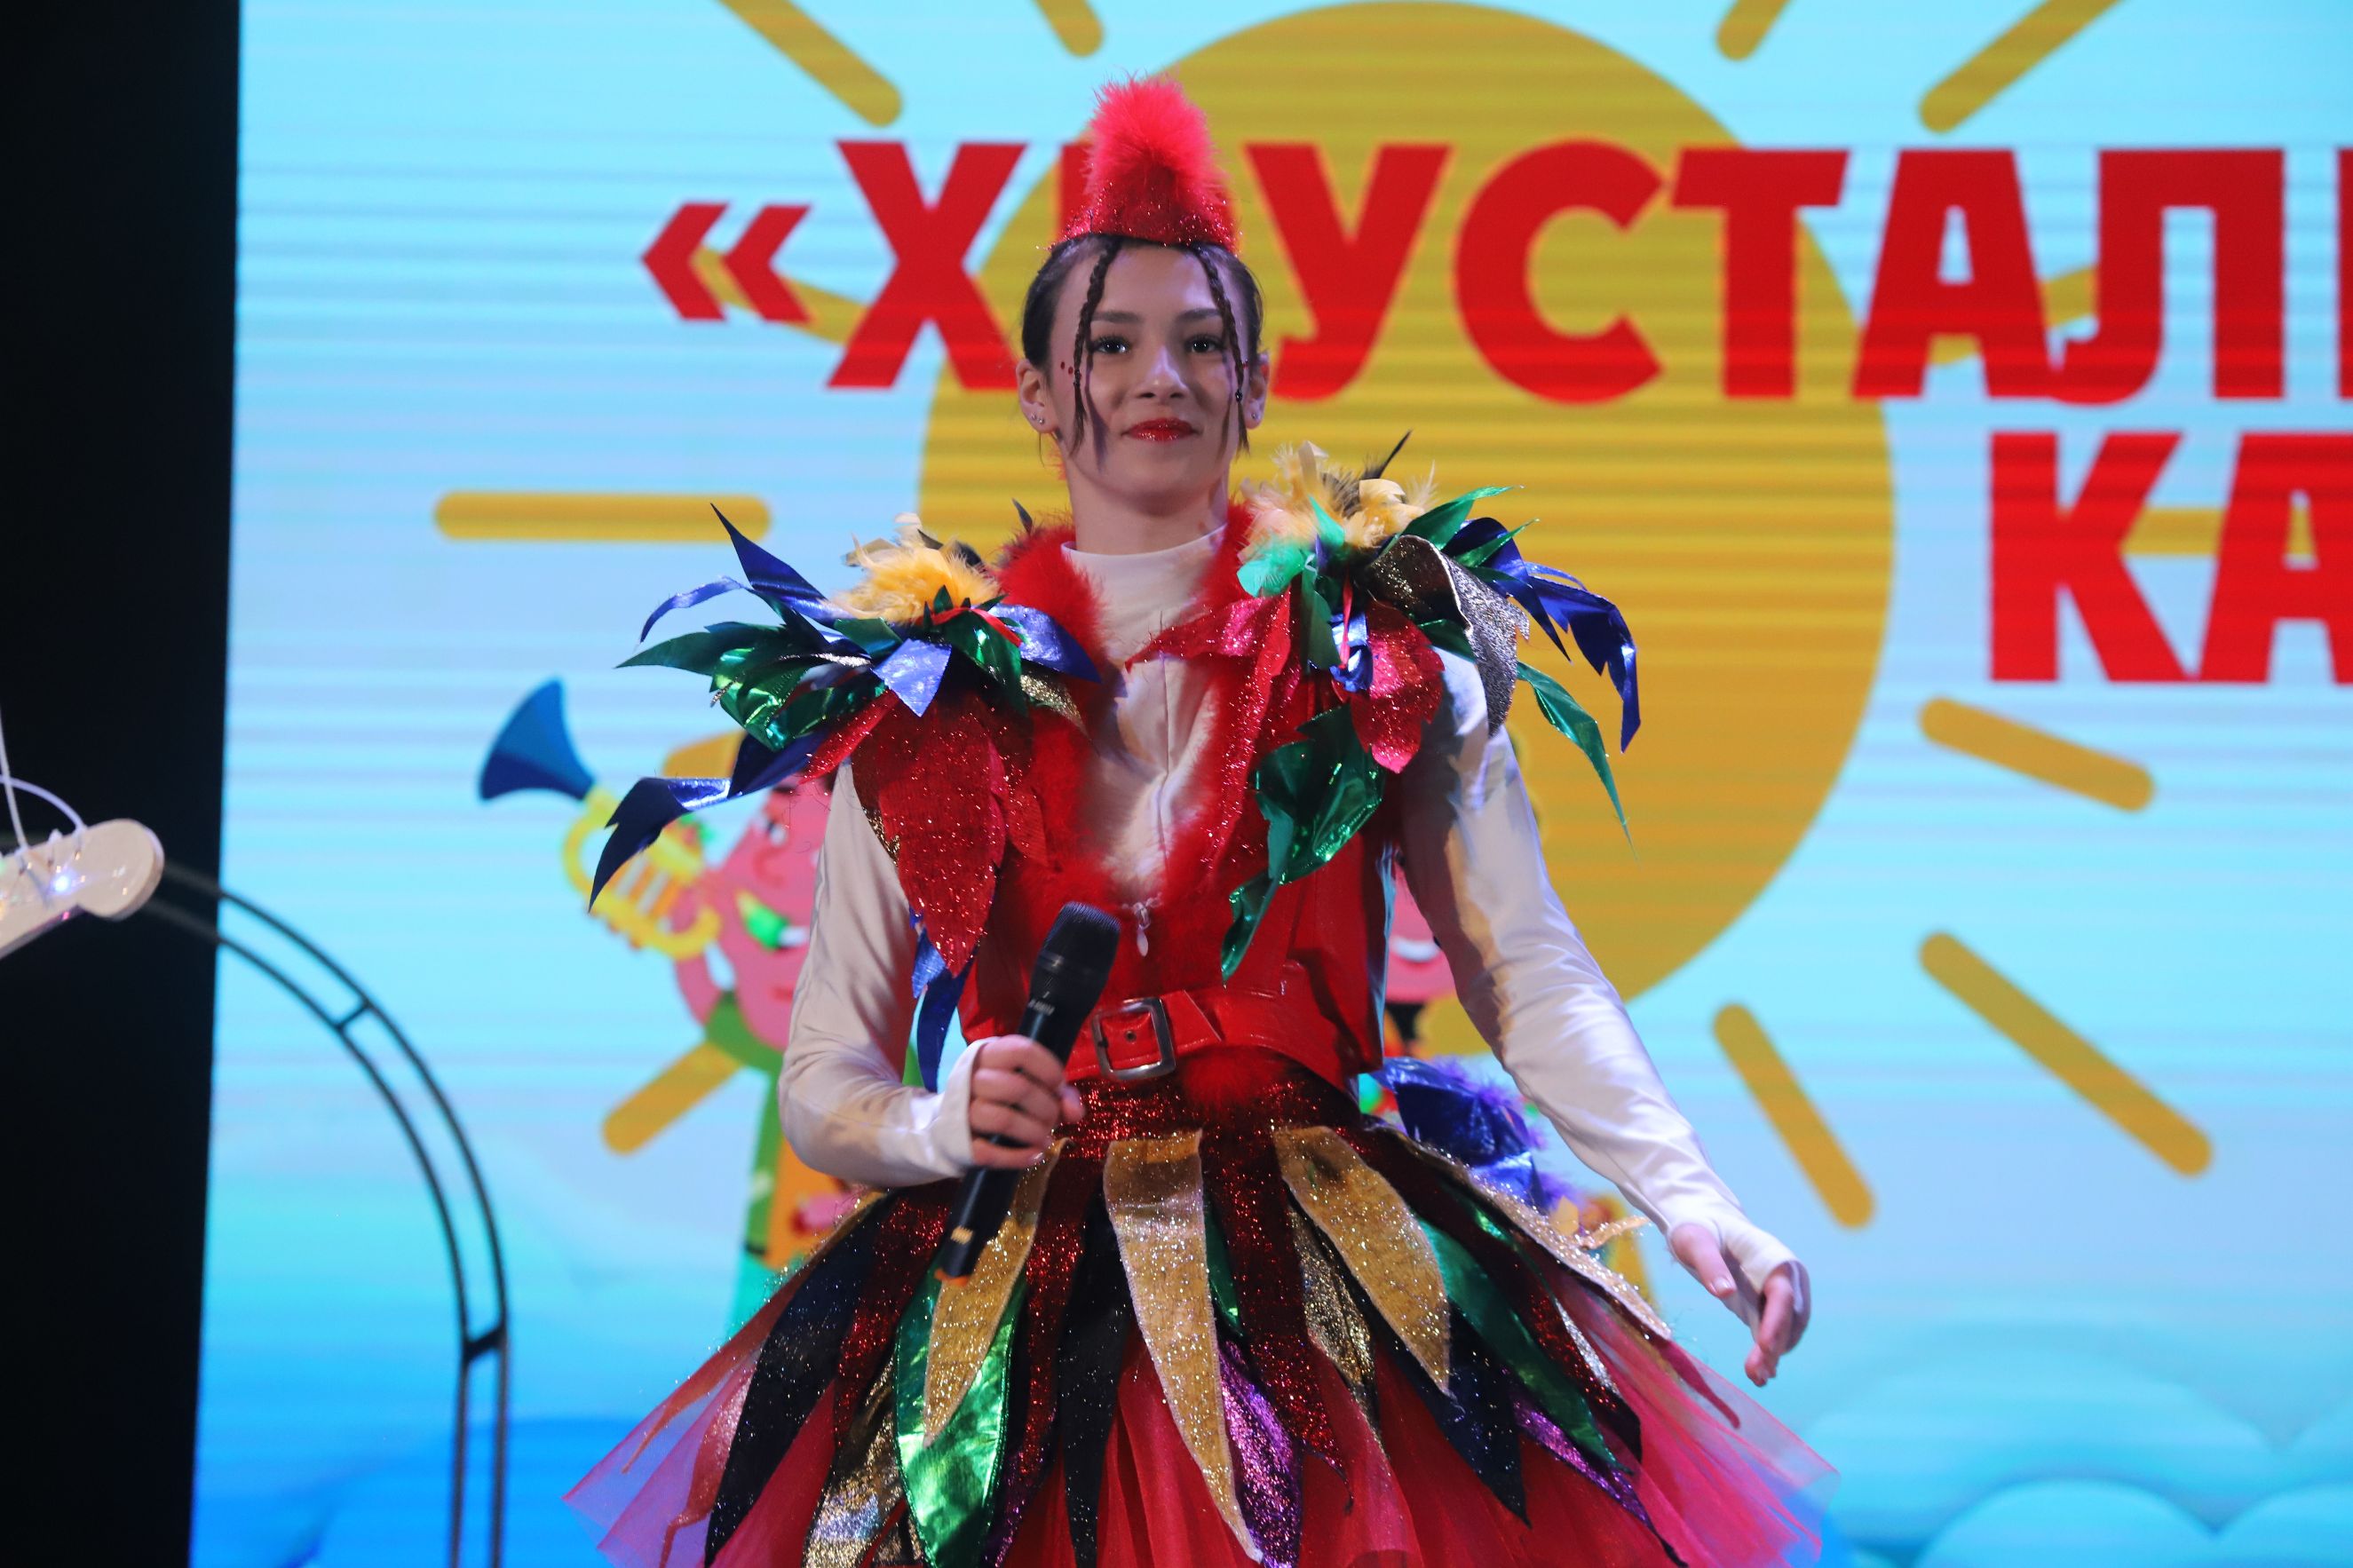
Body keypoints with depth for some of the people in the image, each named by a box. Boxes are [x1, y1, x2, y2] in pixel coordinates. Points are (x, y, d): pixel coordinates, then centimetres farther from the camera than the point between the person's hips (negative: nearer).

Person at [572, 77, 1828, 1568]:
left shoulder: (1382, 642, 5)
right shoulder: (917, 686, 6)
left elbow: (1529, 969, -2)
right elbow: (827, 1084, 6)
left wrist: (1690, 1195, -16)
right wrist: (943, 1123, -16)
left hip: (1334, 1278, 0)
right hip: (1022, 1303, 1)